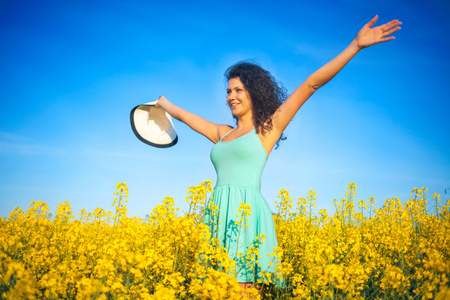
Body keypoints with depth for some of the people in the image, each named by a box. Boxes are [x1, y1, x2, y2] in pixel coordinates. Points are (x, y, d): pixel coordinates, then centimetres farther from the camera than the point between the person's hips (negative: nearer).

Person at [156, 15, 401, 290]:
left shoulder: (267, 128, 6)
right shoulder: (222, 134, 21)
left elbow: (311, 84, 1)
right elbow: (185, 115, 38)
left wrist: (356, 45, -1)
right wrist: (163, 103, 54)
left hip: (247, 213, -5)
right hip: (218, 214, 6)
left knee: (241, 285, -12)